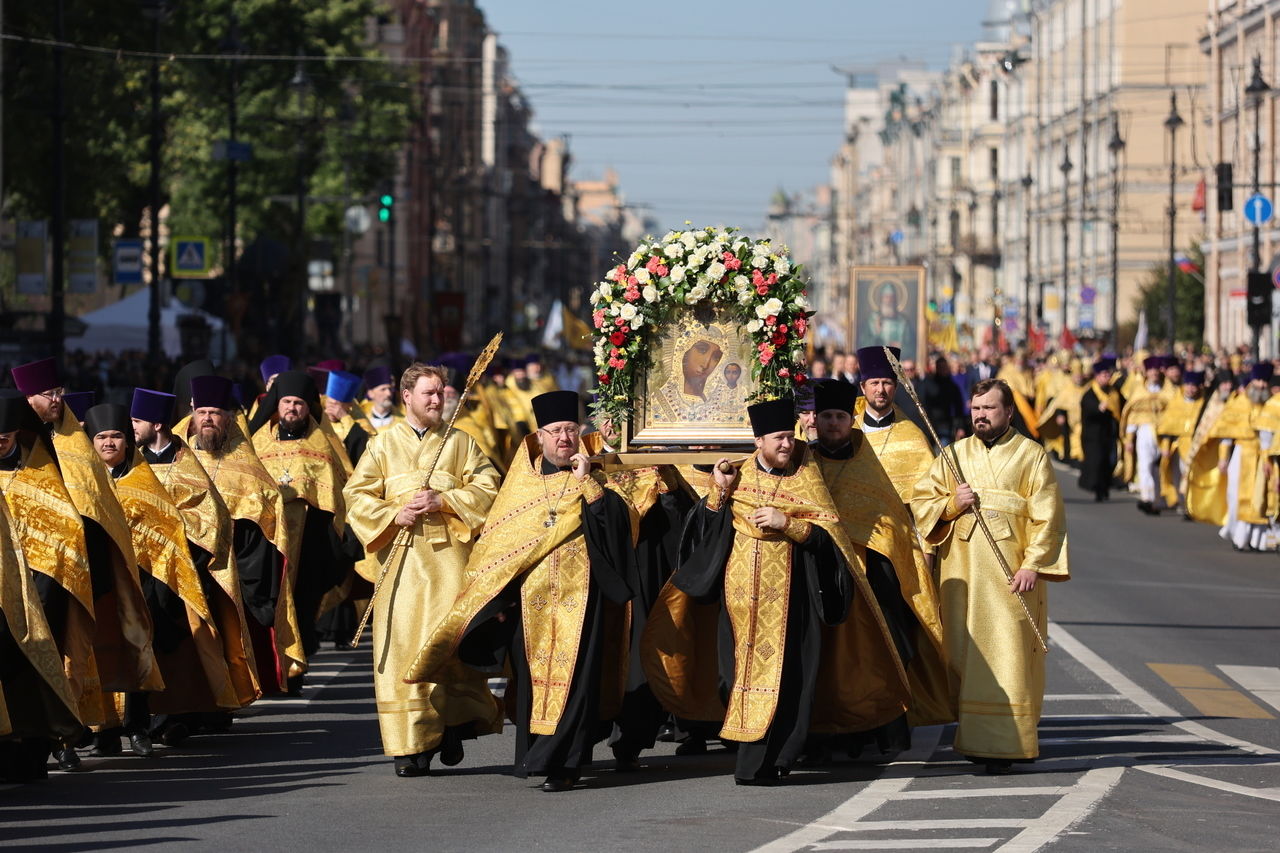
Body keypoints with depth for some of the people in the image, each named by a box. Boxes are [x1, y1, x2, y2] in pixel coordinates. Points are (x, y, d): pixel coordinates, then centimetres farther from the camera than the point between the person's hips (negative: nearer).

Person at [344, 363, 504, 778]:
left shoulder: (460, 443, 12)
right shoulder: (385, 445, 11)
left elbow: (487, 488, 3)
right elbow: (357, 495, 6)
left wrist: (443, 501, -10)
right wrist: (395, 515, -9)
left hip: (449, 555, 0)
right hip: (402, 556, 0)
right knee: (403, 644, -5)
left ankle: (453, 727, 3)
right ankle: (411, 745, -3)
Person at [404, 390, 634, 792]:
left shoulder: (592, 479, 5)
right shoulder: (524, 480, 11)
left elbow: (615, 521, -12)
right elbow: (498, 539, 12)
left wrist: (585, 482, -16)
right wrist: (498, 594, 8)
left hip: (576, 593, -3)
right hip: (530, 597, 3)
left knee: (571, 673, -8)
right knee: (531, 672, 4)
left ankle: (563, 761, -8)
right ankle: (533, 752, 15)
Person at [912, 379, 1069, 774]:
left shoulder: (1031, 455, 4)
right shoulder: (954, 454, 13)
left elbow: (1046, 516, -1)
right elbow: (920, 501, 11)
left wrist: (1032, 564, -11)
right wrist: (951, 504, -9)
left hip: (1010, 571, -3)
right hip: (961, 566, 3)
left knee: (1007, 652, -7)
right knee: (966, 650, 2)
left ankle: (1004, 743, -6)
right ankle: (971, 736, 8)